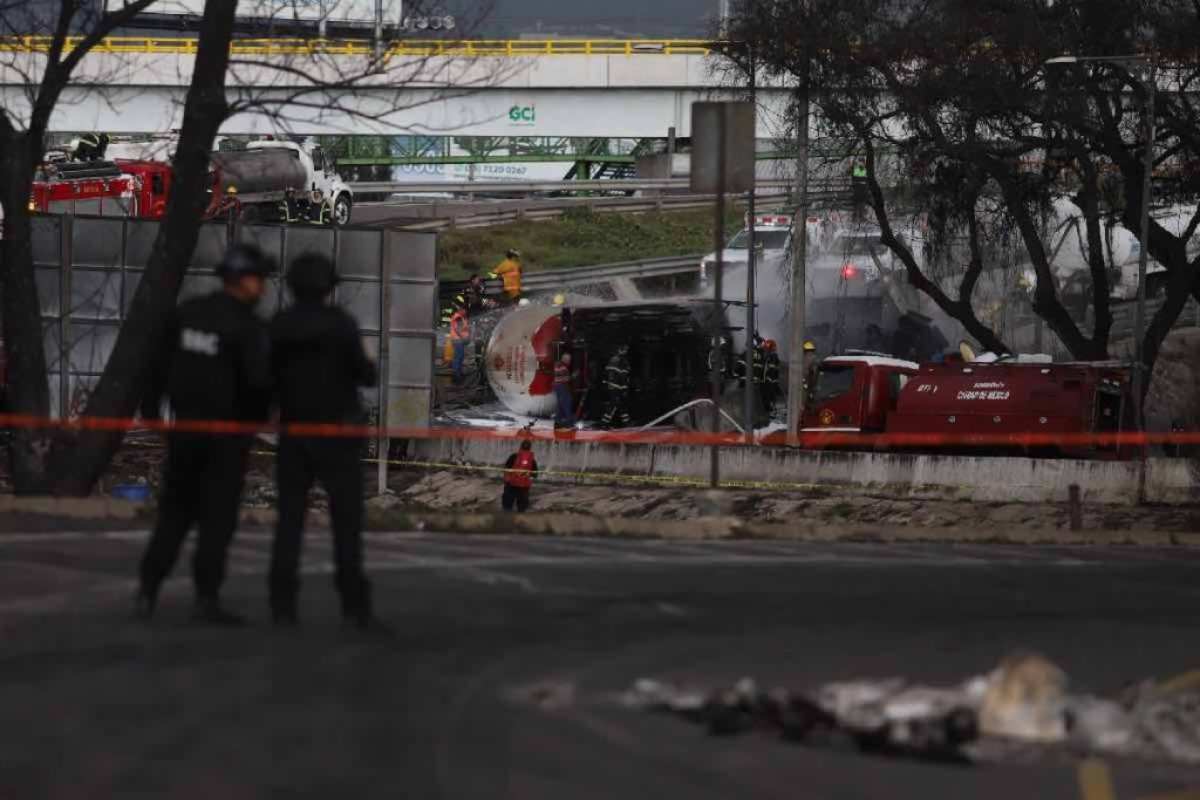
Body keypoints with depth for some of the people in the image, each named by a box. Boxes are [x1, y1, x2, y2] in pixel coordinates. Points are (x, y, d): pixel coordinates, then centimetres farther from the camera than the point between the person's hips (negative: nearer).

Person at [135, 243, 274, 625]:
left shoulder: (187, 312, 3)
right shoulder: (247, 326, -15)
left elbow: (159, 364, 6)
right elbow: (259, 380, -22)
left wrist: (150, 409, 16)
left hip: (186, 426, 5)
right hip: (227, 433, -5)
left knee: (174, 512, 13)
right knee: (218, 518, 1)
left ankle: (148, 592, 8)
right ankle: (207, 598, -2)